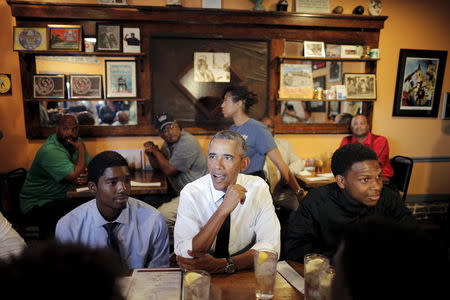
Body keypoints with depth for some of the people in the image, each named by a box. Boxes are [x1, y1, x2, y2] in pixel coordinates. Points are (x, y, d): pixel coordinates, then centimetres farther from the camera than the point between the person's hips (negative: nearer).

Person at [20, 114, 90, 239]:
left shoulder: (74, 142, 1)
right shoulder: (50, 151, -24)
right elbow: (76, 175, -31)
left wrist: (87, 175, -21)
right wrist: (81, 148, -20)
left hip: (60, 198, 7)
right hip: (37, 204, -7)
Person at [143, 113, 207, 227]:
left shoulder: (187, 143, -20)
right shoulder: (168, 143, 10)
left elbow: (169, 170, -18)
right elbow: (157, 166, 18)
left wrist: (156, 151, -6)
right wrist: (150, 154, -2)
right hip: (178, 192, 10)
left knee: (160, 215, -22)